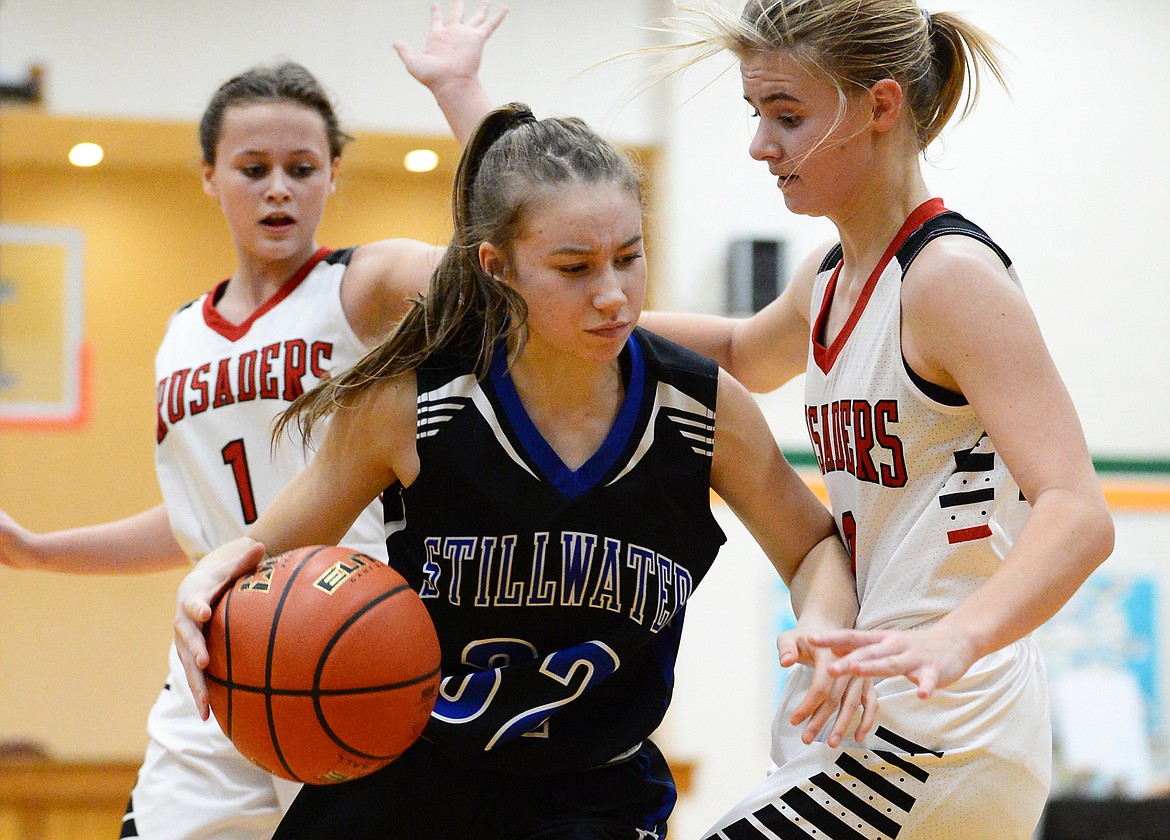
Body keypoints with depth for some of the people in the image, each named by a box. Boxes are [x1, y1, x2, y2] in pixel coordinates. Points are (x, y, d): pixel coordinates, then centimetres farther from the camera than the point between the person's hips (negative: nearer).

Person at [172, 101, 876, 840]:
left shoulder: (706, 410, -12)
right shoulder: (406, 403, -16)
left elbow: (813, 547, 5)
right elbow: (278, 547, -4)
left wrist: (826, 628, -17)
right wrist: (219, 579, -27)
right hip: (401, 779, 0)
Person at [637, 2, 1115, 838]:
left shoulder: (952, 275, -16)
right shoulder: (833, 278, 11)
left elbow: (1077, 516, -27)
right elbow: (741, 355, 36)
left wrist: (954, 641, -45)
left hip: (939, 730, -9)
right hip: (874, 721, 9)